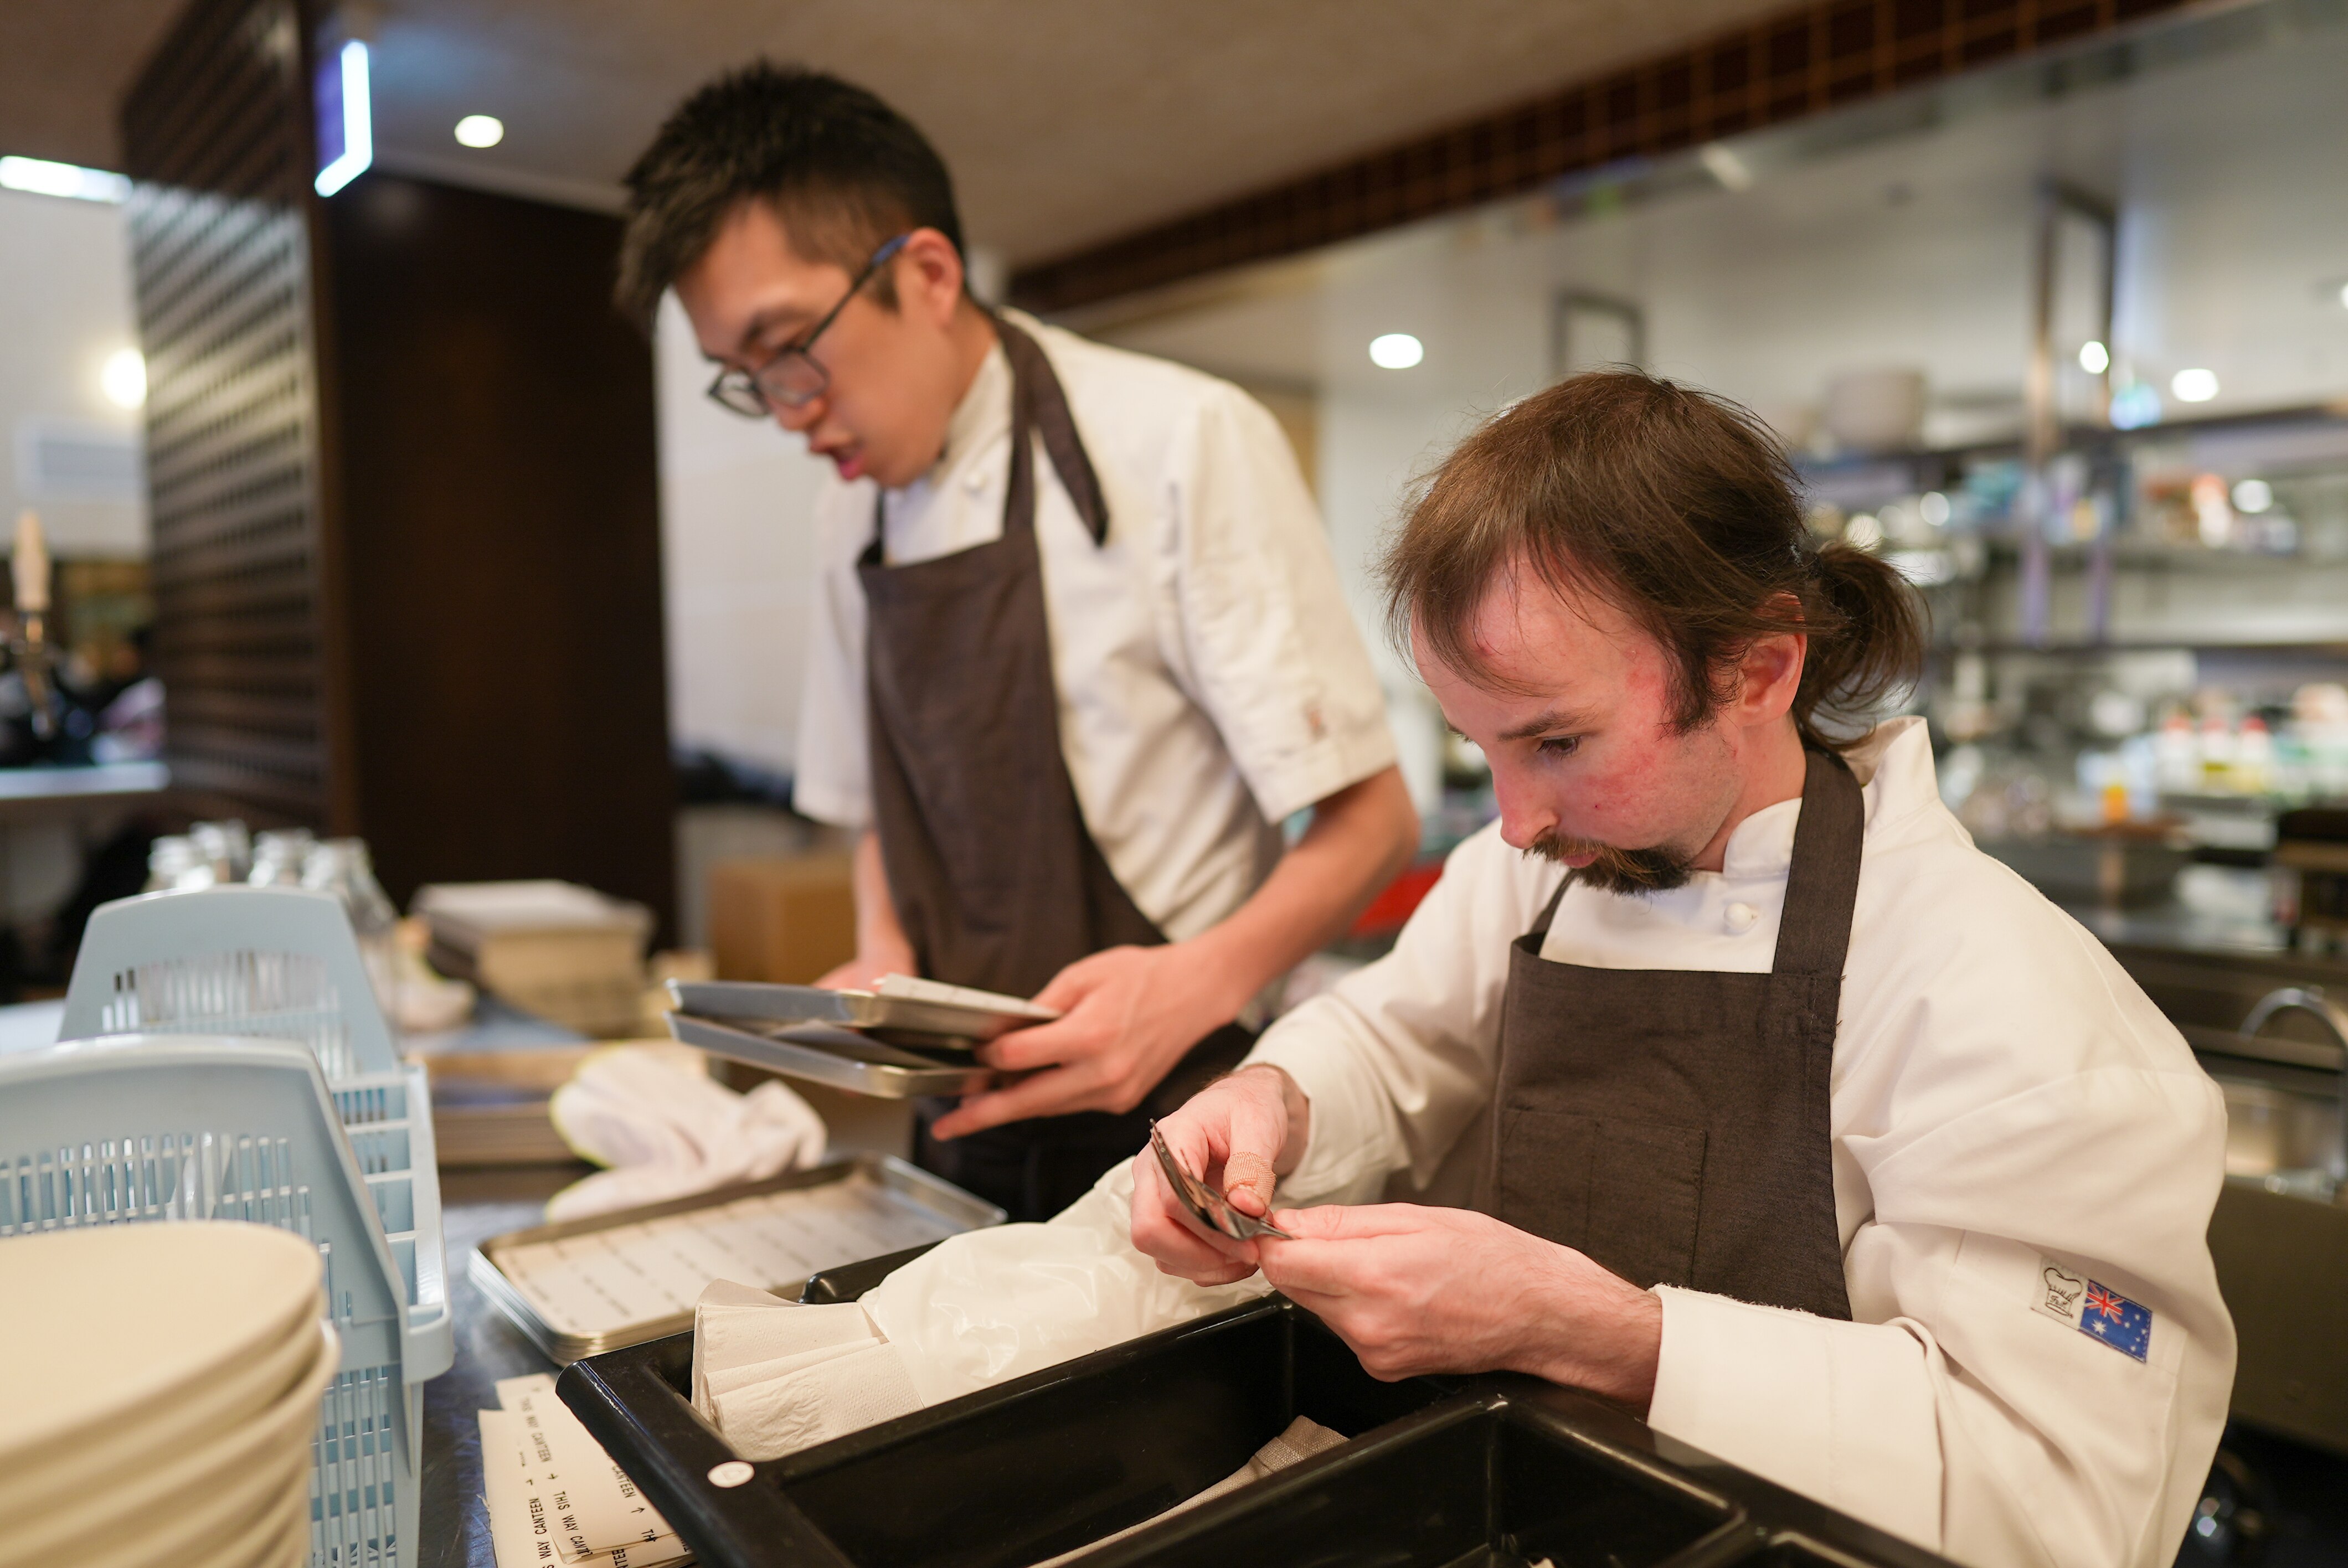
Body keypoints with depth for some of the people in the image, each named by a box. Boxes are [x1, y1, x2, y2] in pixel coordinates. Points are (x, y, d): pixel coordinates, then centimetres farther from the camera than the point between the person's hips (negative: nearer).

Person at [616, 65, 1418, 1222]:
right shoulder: (855, 509, 5)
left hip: (1162, 1120, -5)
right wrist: (886, 958, -3)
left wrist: (1195, 983, -29)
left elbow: (1369, 822, -13)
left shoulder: (1182, 443, -14)